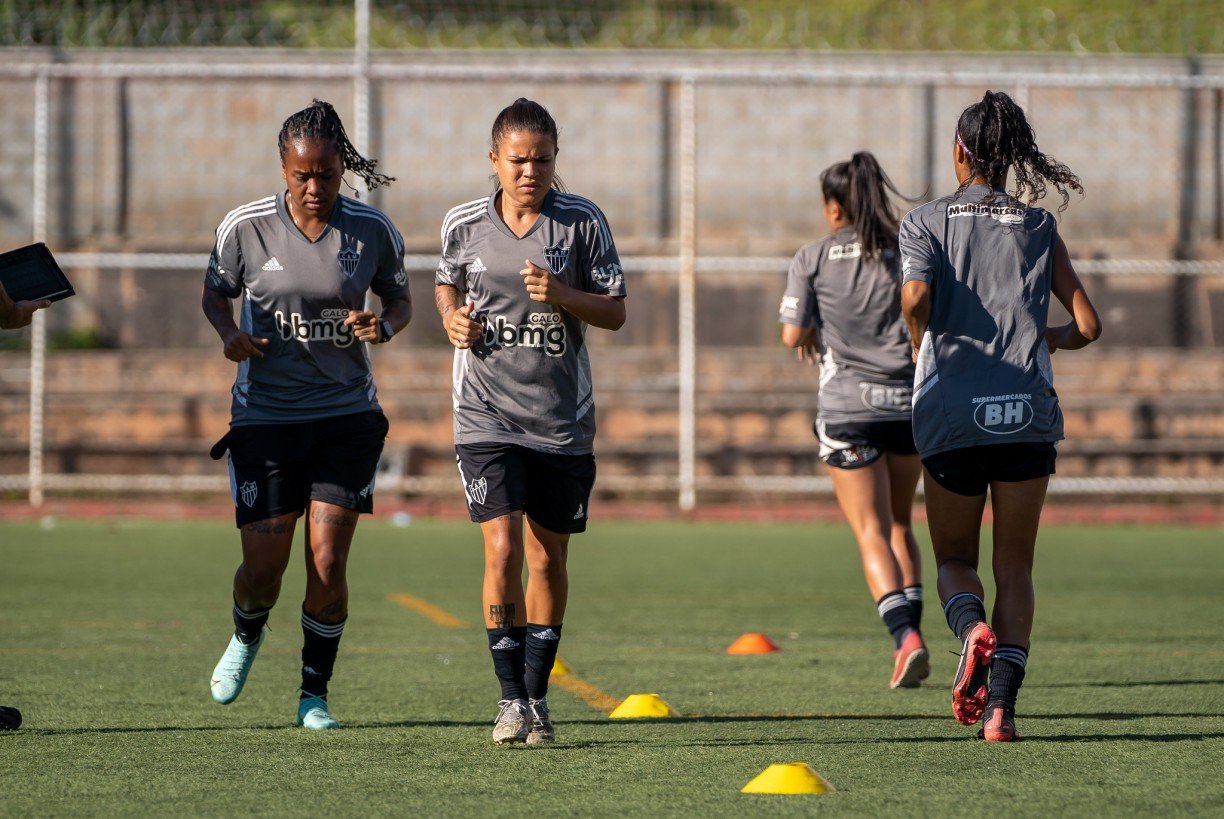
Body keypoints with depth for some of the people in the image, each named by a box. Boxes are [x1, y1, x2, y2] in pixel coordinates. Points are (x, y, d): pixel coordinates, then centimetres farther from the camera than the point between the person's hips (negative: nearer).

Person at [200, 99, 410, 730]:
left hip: (346, 417, 0)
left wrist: (384, 327, -12)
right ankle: (247, 635, 33)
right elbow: (215, 293, 9)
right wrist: (230, 334, -12)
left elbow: (400, 299, 11)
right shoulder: (245, 227, -7)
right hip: (265, 414, 0)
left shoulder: (373, 231, -5)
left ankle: (314, 694, 11)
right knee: (263, 567, -3)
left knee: (328, 562, -6)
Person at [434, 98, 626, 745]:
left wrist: (563, 296, -18)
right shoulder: (463, 224, 1)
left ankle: (537, 692, 22)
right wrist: (452, 317, -1)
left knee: (548, 557, 8)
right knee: (502, 549, -14)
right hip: (487, 415, -1)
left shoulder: (582, 222, -3)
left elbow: (615, 312, 0)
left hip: (563, 419, 1)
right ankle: (510, 697, -7)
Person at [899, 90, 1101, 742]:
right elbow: (1087, 326, 4)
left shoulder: (926, 221, 2)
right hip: (1028, 415, 1)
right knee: (1015, 567, 9)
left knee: (954, 557, 15)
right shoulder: (1039, 227, 8)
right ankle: (1001, 705, -6)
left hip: (951, 417, -1)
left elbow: (916, 298, -17)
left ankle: (972, 629, -18)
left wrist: (921, 348, 3)